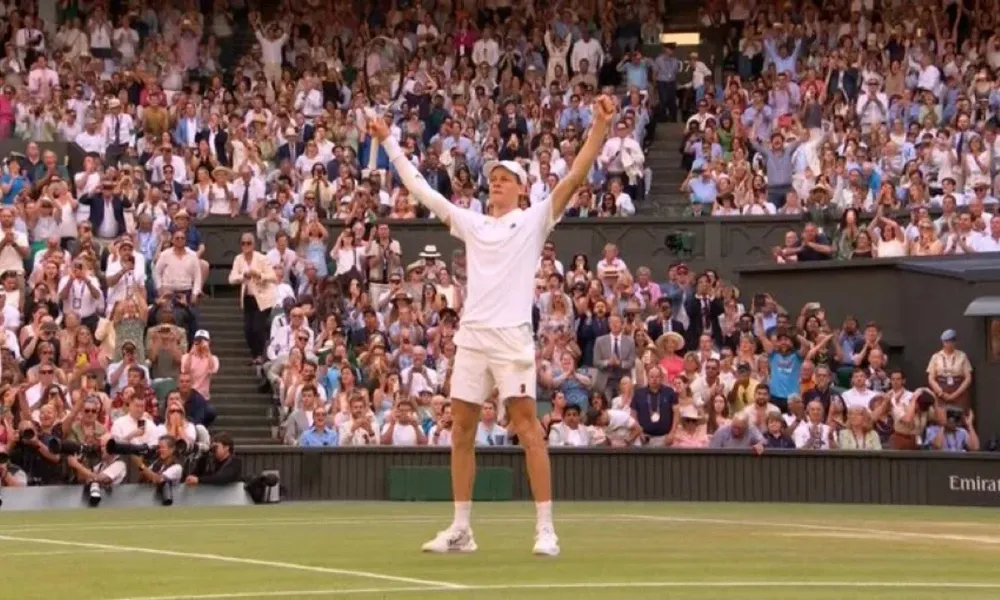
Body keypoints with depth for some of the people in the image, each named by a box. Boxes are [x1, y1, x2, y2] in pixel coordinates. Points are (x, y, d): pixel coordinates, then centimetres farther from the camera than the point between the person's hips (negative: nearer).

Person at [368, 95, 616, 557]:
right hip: (471, 335, 6)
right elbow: (420, 189, 23)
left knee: (527, 426, -10)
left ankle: (545, 529, -11)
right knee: (462, 430, 6)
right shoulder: (471, 223, 18)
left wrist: (600, 125, -17)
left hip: (512, 336, -6)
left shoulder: (533, 220, 4)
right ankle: (461, 529, 13)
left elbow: (574, 178, -6)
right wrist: (389, 143, 23)